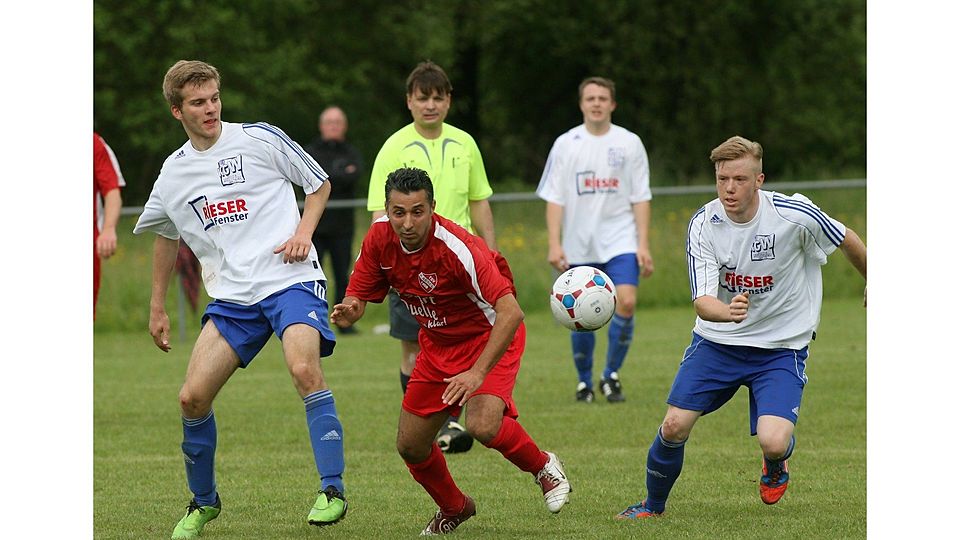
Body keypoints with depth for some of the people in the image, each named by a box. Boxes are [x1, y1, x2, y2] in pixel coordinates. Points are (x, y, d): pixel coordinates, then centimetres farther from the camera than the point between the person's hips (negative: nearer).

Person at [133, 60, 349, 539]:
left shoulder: (260, 138, 0)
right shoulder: (174, 173, 11)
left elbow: (319, 184, 12)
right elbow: (167, 236, 28)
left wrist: (303, 232, -5)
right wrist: (157, 308, 29)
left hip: (290, 279, -4)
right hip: (230, 295, 4)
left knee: (305, 370, -29)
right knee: (193, 397, -6)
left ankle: (332, 490, -23)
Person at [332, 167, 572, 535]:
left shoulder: (457, 248, -33)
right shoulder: (379, 239, -15)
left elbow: (511, 313, -36)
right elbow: (357, 297, -3)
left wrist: (478, 372, -42)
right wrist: (347, 312, -28)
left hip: (489, 335, -6)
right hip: (437, 342, 6)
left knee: (482, 425, -29)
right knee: (410, 447, 4)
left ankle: (543, 467, 2)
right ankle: (454, 508, 34)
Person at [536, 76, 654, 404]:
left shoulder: (629, 143, 4)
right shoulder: (566, 144, 4)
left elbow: (640, 198, 5)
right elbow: (554, 198, 2)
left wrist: (643, 245, -1)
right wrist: (554, 244, -7)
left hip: (620, 241, 0)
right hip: (579, 245, 0)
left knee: (626, 303, -17)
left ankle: (611, 376, -1)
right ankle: (584, 382, 21)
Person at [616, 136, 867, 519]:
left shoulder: (794, 214, -19)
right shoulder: (704, 224, -14)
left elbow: (848, 241, 1)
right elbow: (702, 300, -21)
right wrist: (727, 312, -45)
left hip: (782, 346, -2)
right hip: (717, 342, 2)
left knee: (773, 442, -20)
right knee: (674, 427, -7)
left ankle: (776, 464, 19)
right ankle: (653, 505, 21)